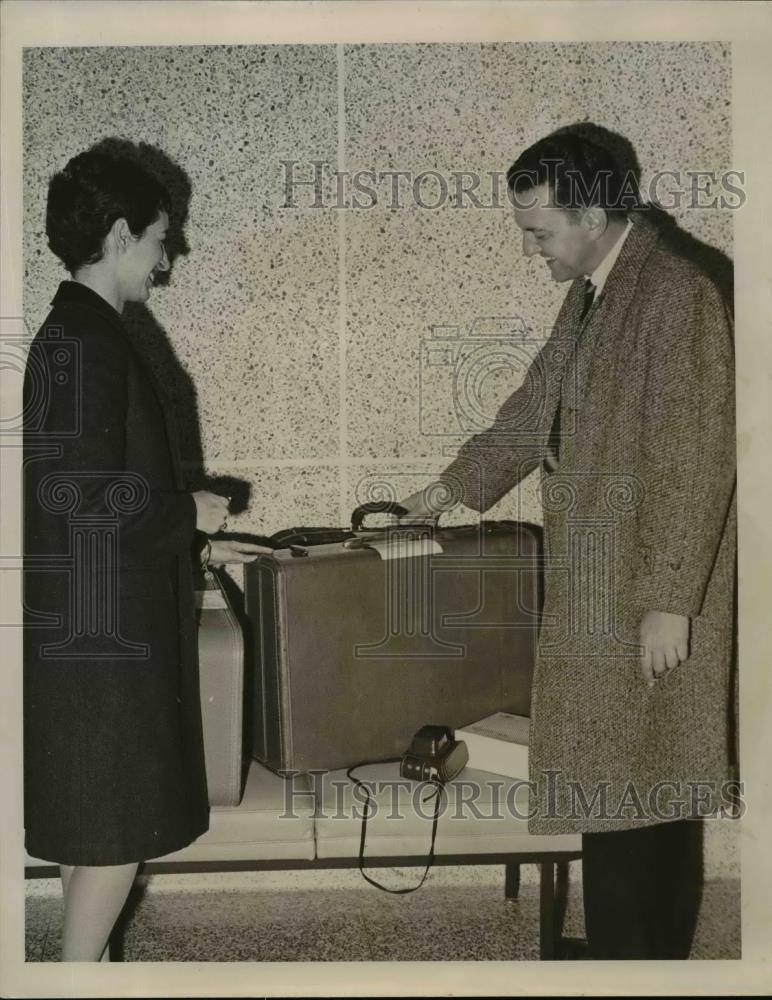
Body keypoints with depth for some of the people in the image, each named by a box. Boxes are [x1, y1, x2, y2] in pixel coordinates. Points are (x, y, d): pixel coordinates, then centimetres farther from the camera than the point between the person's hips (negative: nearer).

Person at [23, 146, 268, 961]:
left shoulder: (85, 334, 14)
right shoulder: (81, 340, -17)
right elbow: (74, 487, -25)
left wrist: (196, 544, 18)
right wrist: (187, 511, -12)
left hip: (102, 617, 10)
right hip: (98, 623, -10)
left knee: (102, 822, 17)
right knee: (114, 824, 1)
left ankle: (86, 966, 30)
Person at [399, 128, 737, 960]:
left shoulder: (678, 296, -14)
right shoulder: (589, 294, 13)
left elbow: (694, 461, -18)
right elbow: (535, 408, 24)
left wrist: (668, 601, -18)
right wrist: (451, 489, 27)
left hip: (647, 589, -8)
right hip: (594, 583, 8)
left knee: (627, 778, 0)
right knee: (622, 772, 14)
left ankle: (634, 949, 15)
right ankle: (648, 947, 28)